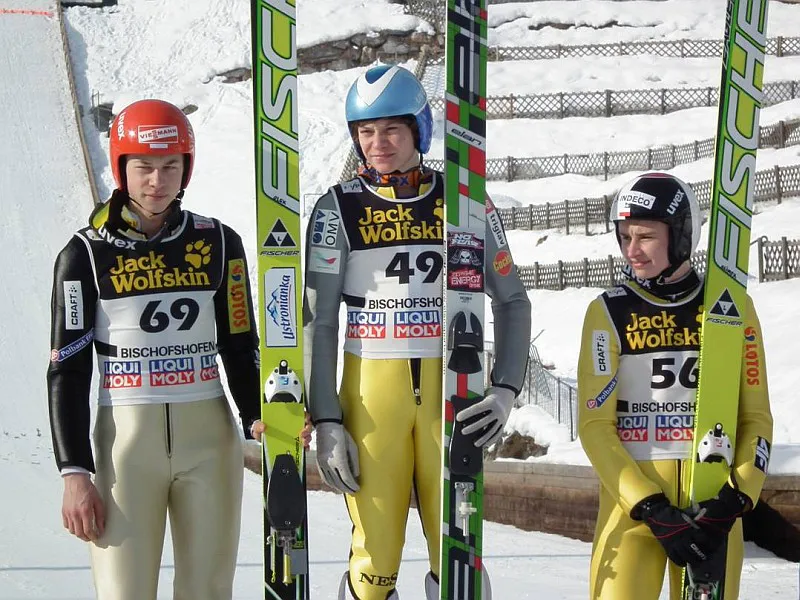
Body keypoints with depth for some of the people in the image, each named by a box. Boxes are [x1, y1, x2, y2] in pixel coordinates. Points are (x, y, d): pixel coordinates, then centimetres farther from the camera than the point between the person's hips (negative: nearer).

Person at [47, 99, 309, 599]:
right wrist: (74, 472, -6)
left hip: (210, 435, 2)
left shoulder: (219, 243, 4)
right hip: (126, 439, -1)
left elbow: (240, 346, 8)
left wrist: (256, 417, -9)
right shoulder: (87, 253, 0)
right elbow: (68, 370, 0)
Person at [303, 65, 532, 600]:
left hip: (451, 391, 1)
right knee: (375, 557, 0)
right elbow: (318, 322, 1)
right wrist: (326, 421, -6)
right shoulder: (339, 209, 2)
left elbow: (512, 301, 9)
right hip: (371, 392, -1)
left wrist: (506, 390, -4)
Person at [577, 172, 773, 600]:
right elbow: (595, 426, -4)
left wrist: (734, 501, -8)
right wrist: (652, 510, -13)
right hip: (631, 499, -1)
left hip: (712, 503, 2)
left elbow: (756, 418, 6)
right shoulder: (609, 312, -1)